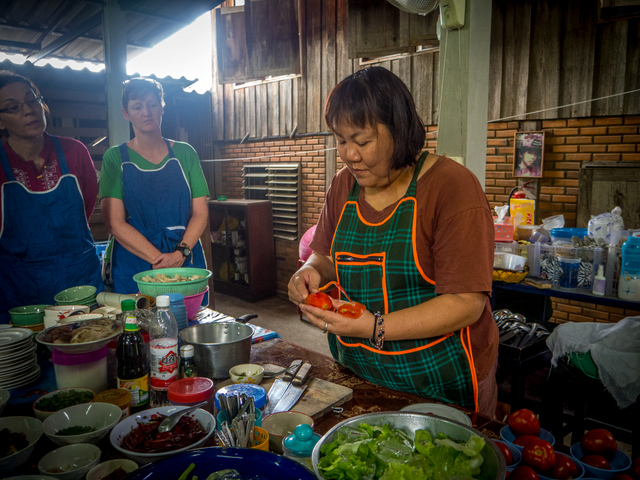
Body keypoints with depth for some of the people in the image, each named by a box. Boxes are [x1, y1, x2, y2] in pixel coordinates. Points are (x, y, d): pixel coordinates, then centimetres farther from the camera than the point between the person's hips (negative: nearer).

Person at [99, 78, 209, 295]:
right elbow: (115, 224, -7)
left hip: (186, 262, 2)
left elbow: (200, 214, 2)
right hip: (131, 266, -1)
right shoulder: (115, 158, 2)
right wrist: (158, 259, -18)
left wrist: (180, 253, -14)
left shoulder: (185, 153, 7)